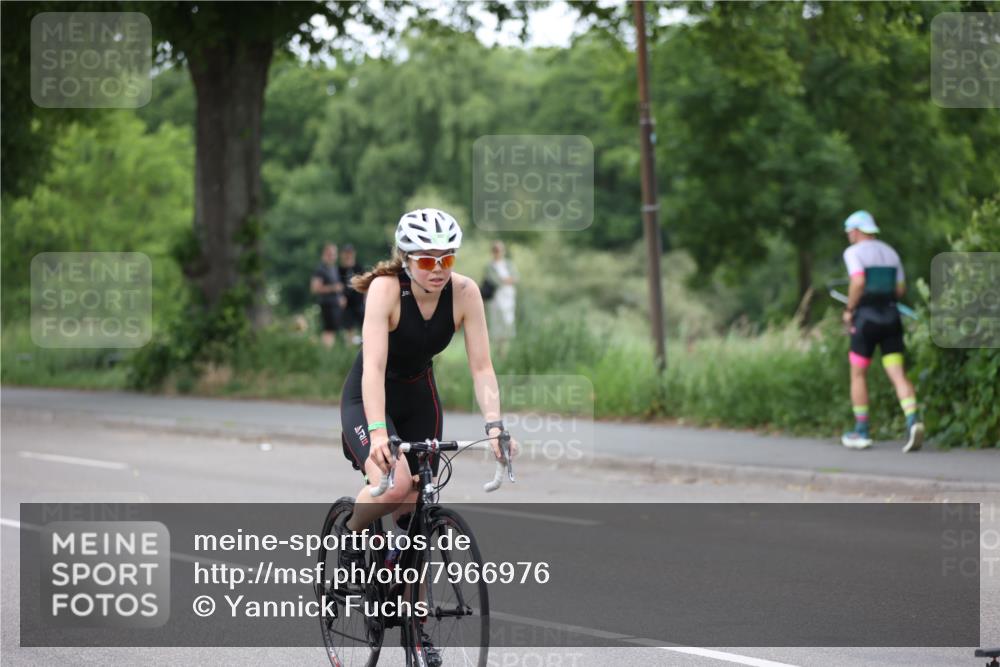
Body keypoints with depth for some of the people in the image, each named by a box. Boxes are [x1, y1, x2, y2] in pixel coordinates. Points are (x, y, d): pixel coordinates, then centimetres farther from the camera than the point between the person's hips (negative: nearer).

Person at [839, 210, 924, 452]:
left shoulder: (854, 252, -4)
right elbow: (900, 290, 16)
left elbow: (858, 282, -19)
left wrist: (849, 310, -6)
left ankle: (862, 432, 15)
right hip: (891, 317, 5)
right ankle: (913, 421, -25)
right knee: (898, 375, -2)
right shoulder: (890, 252, 16)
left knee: (858, 375, 12)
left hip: (866, 318, -5)